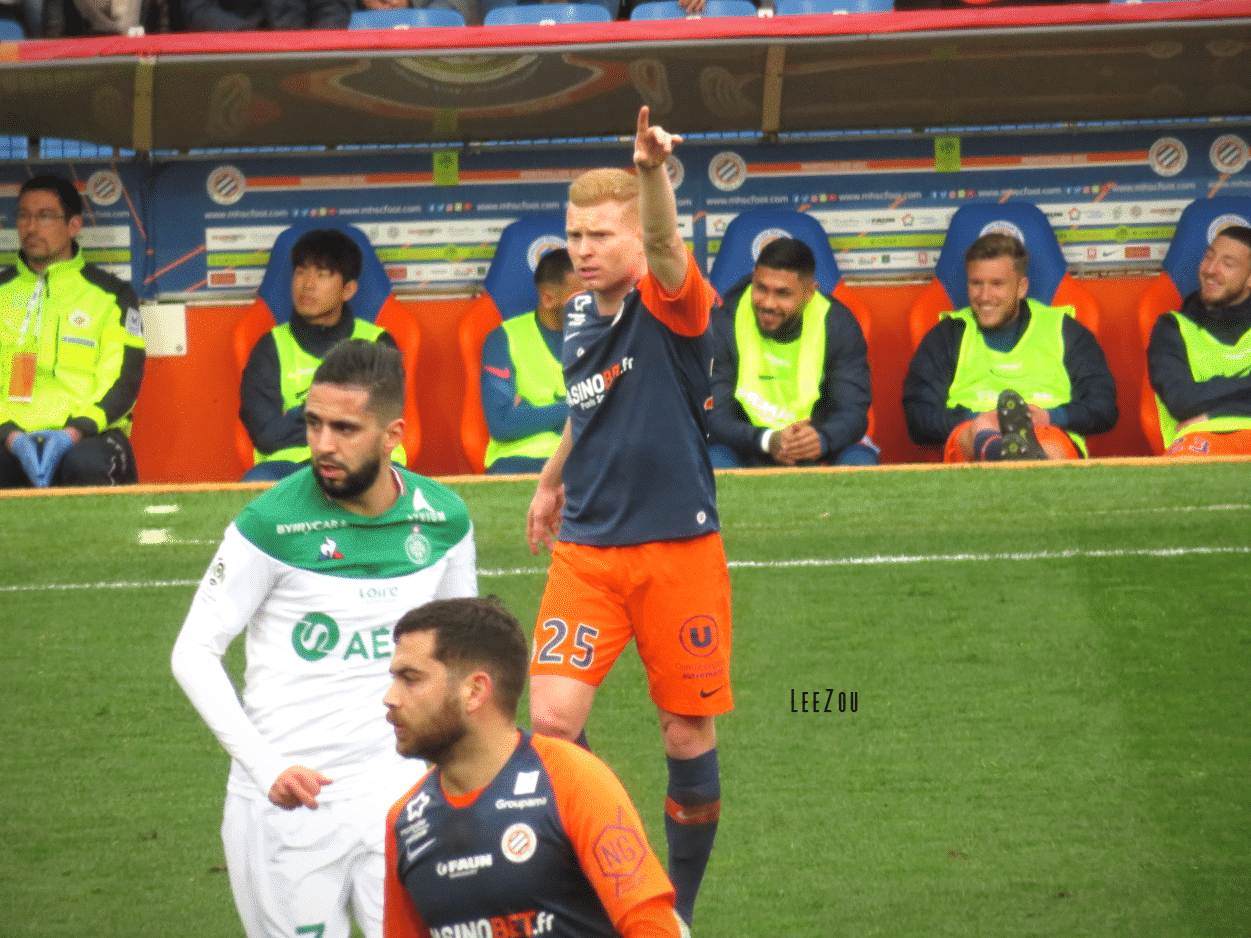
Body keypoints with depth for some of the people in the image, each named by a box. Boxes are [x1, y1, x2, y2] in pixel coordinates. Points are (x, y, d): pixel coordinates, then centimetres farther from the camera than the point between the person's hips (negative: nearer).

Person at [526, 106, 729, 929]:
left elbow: (665, 251, -36)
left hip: (677, 548, -4)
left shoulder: (670, 304, -11)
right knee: (551, 719, -11)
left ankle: (679, 909, 19)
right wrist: (553, 481, 39)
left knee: (688, 737, 4)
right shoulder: (580, 317, 6)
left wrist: (655, 174, -55)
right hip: (587, 548, 4)